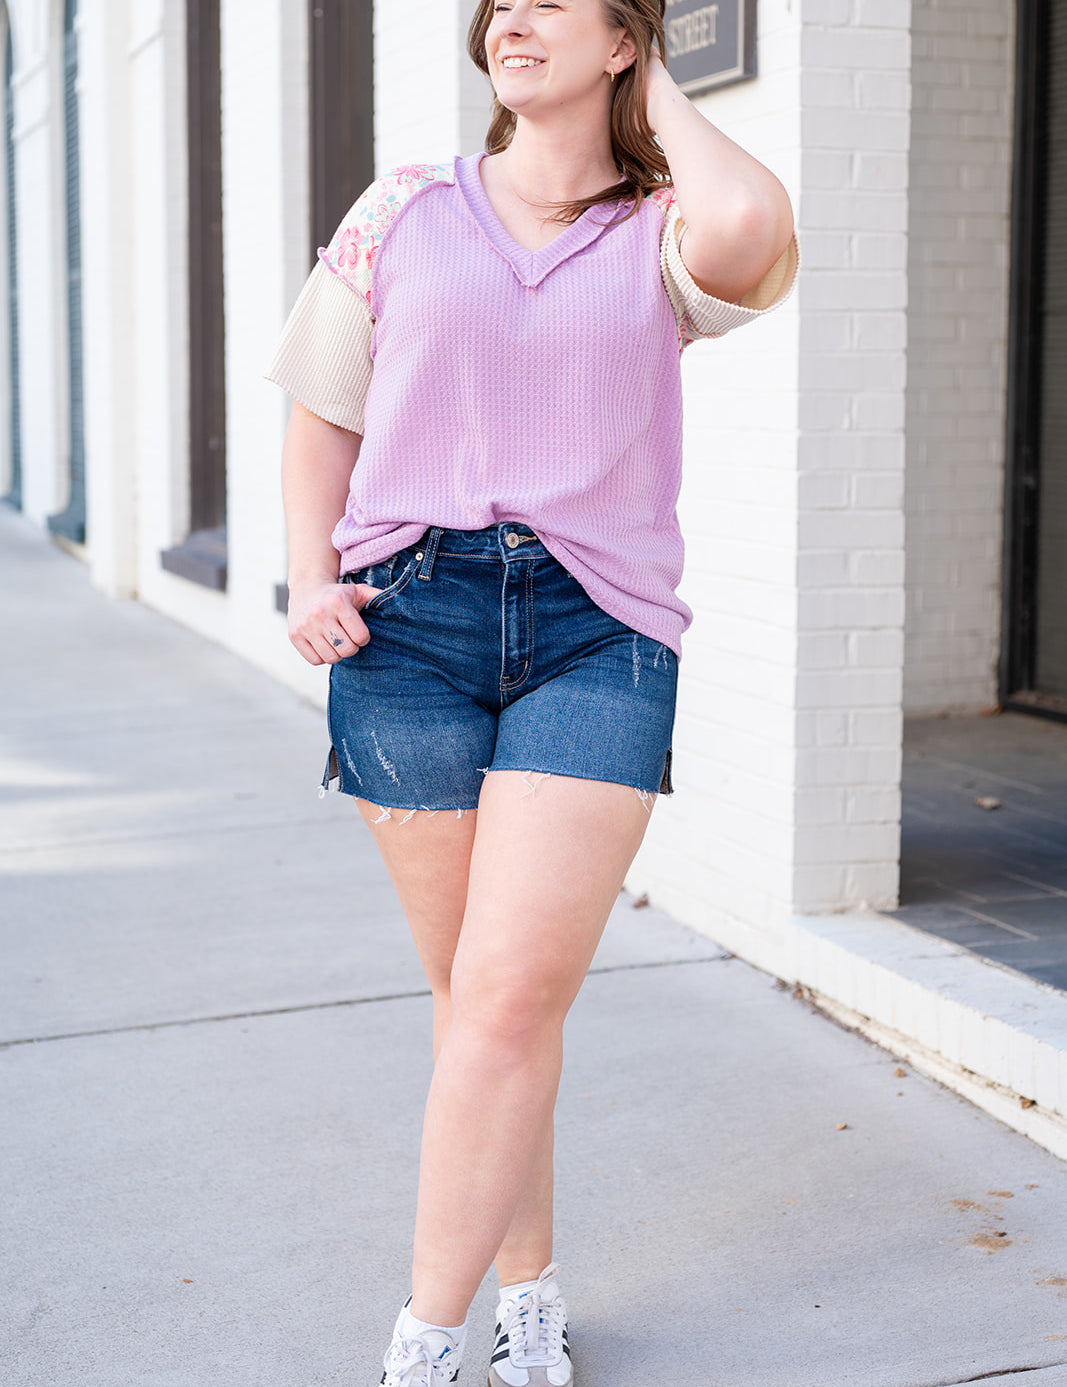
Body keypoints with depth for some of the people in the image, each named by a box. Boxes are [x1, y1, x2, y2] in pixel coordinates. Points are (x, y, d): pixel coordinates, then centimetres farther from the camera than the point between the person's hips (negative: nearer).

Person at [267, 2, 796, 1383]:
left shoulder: (660, 234, 6)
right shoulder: (401, 215, 13)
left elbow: (749, 236, -20)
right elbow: (321, 424, 17)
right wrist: (310, 581, -1)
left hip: (598, 633, -2)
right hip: (407, 614, 2)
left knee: (509, 1000, -11)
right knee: (475, 995, 7)